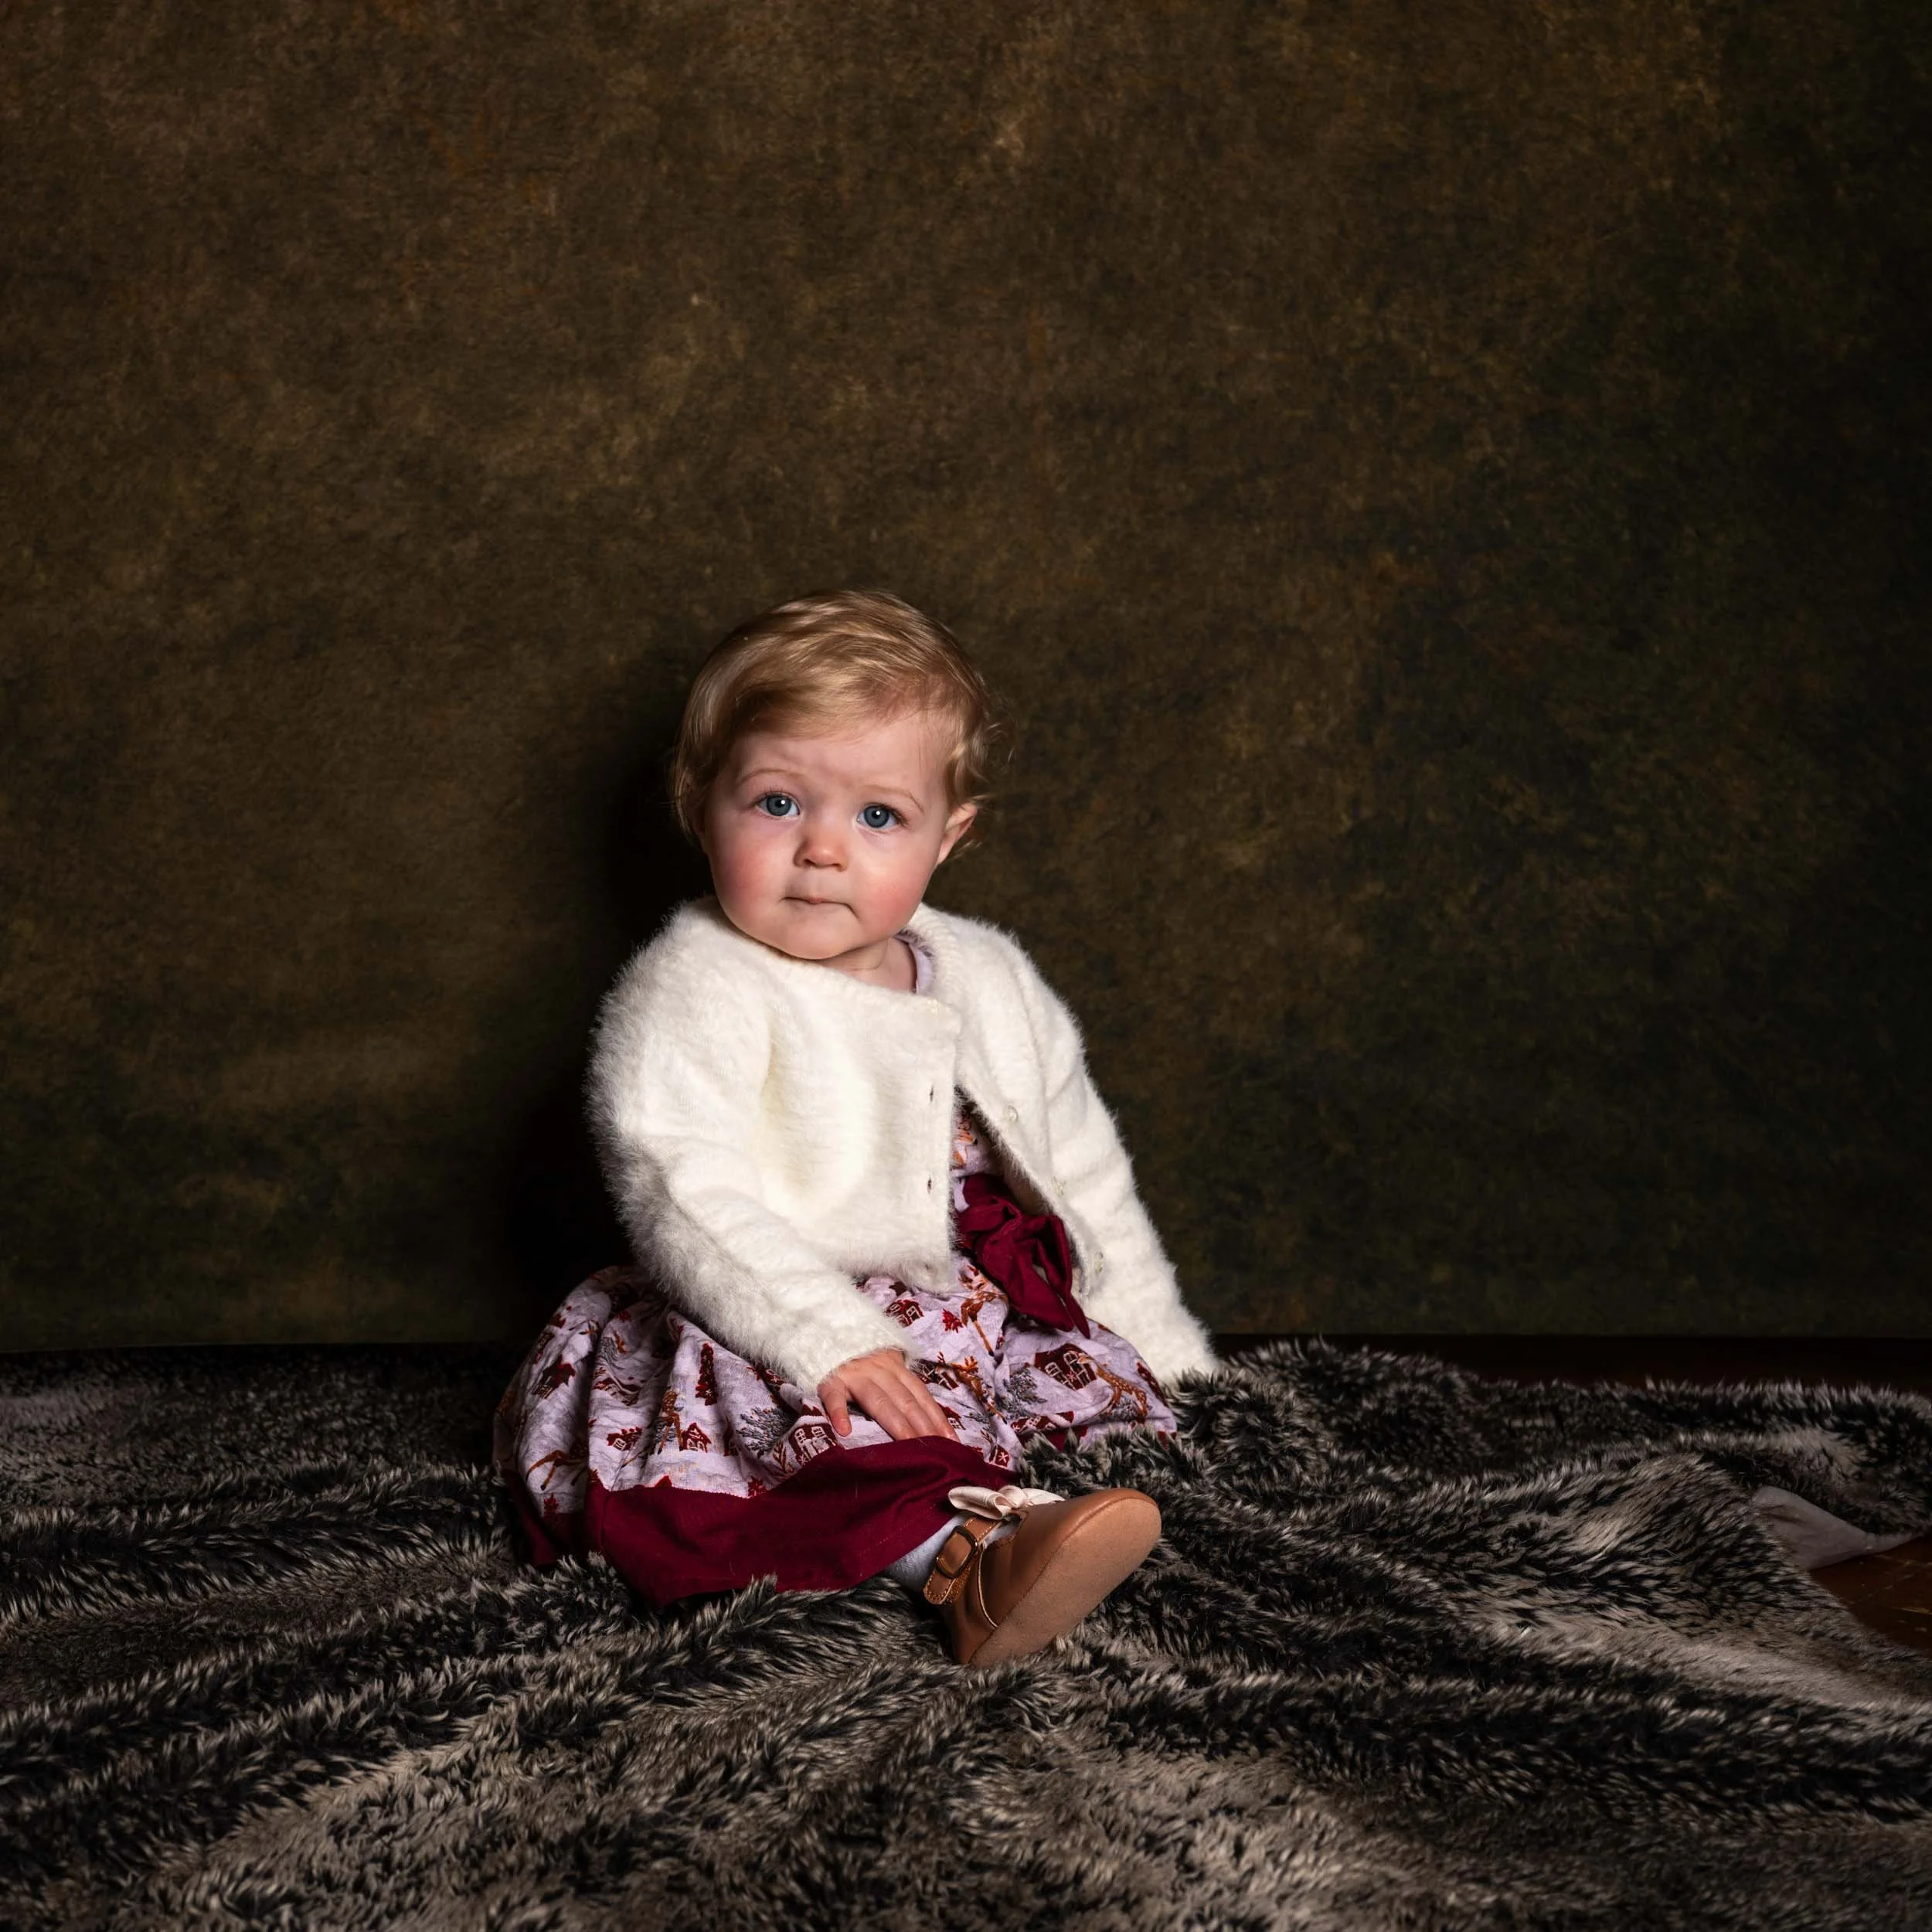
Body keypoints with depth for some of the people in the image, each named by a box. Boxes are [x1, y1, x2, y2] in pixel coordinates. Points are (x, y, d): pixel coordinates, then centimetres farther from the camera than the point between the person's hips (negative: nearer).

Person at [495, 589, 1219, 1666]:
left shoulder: (990, 982, 12)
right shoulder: (691, 996, -9)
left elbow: (1083, 1173, 21)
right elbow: (687, 1201, -22)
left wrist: (1165, 1347, 19)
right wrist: (830, 1339, -33)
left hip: (984, 1318, 9)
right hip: (773, 1333, -8)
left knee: (1104, 1374, -12)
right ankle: (966, 1557, -57)